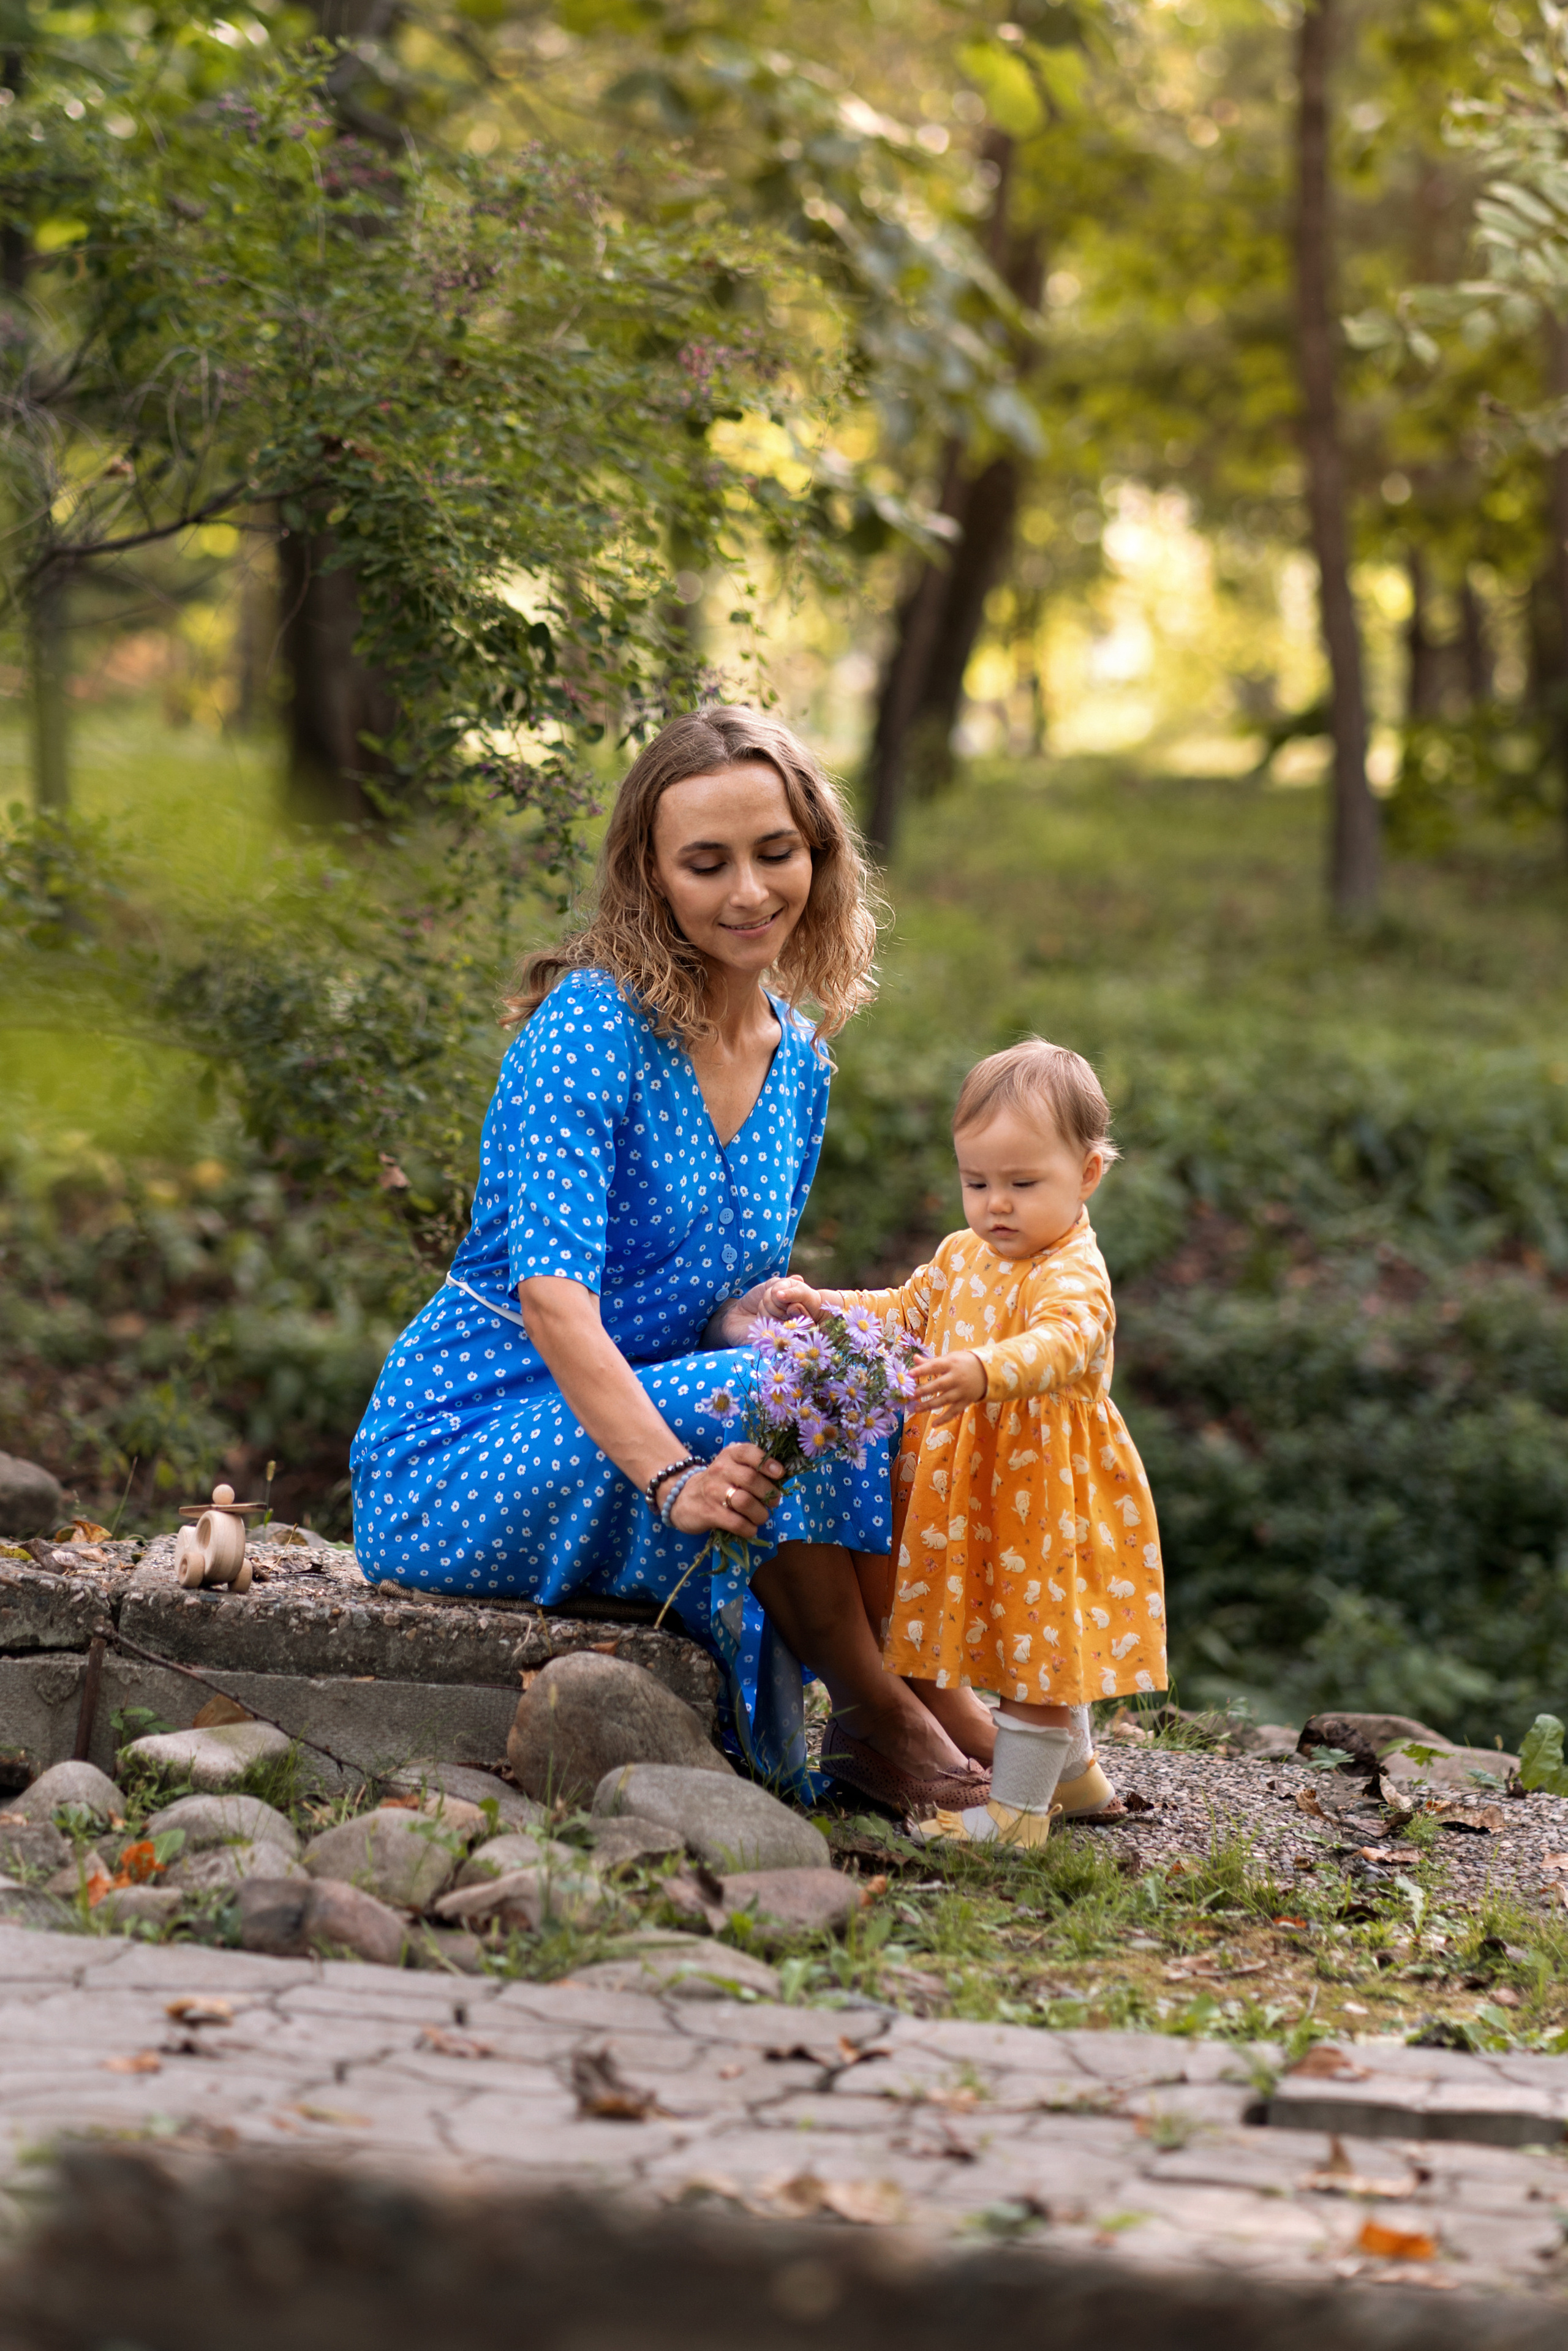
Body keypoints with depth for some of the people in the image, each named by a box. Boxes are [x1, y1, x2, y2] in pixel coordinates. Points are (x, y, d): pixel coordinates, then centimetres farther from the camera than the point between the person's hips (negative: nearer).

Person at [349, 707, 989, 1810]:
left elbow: (727, 1304, 11)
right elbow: (552, 1294, -28)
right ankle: (884, 1717, -15)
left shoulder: (799, 1063, 7)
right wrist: (673, 1478, -43)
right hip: (455, 1454, -7)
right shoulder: (591, 1027, -17)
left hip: (624, 1416, 7)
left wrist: (767, 1312, -15)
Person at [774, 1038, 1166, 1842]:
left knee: (1043, 1642, 1)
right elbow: (908, 1310, 24)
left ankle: (1019, 1806, 9)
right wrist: (828, 1308, 9)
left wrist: (984, 1372, -60)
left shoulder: (1073, 1275, -21)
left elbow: (1061, 1344, -42)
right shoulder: (962, 1257, 6)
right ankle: (1071, 1769, 38)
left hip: (1045, 1492, -8)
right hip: (966, 1489, 8)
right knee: (1042, 1645, 21)